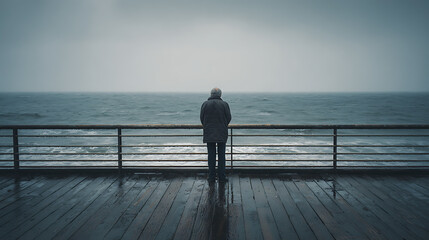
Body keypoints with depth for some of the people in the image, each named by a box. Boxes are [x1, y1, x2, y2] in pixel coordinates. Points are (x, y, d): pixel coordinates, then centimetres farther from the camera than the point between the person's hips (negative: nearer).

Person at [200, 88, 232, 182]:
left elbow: (201, 118, 1)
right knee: (221, 155, 6)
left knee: (211, 155, 6)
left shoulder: (205, 104, -2)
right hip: (222, 134, -1)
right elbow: (228, 118, -1)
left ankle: (211, 176, 8)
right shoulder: (224, 104, -4)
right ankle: (221, 176, 7)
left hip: (209, 133, 1)